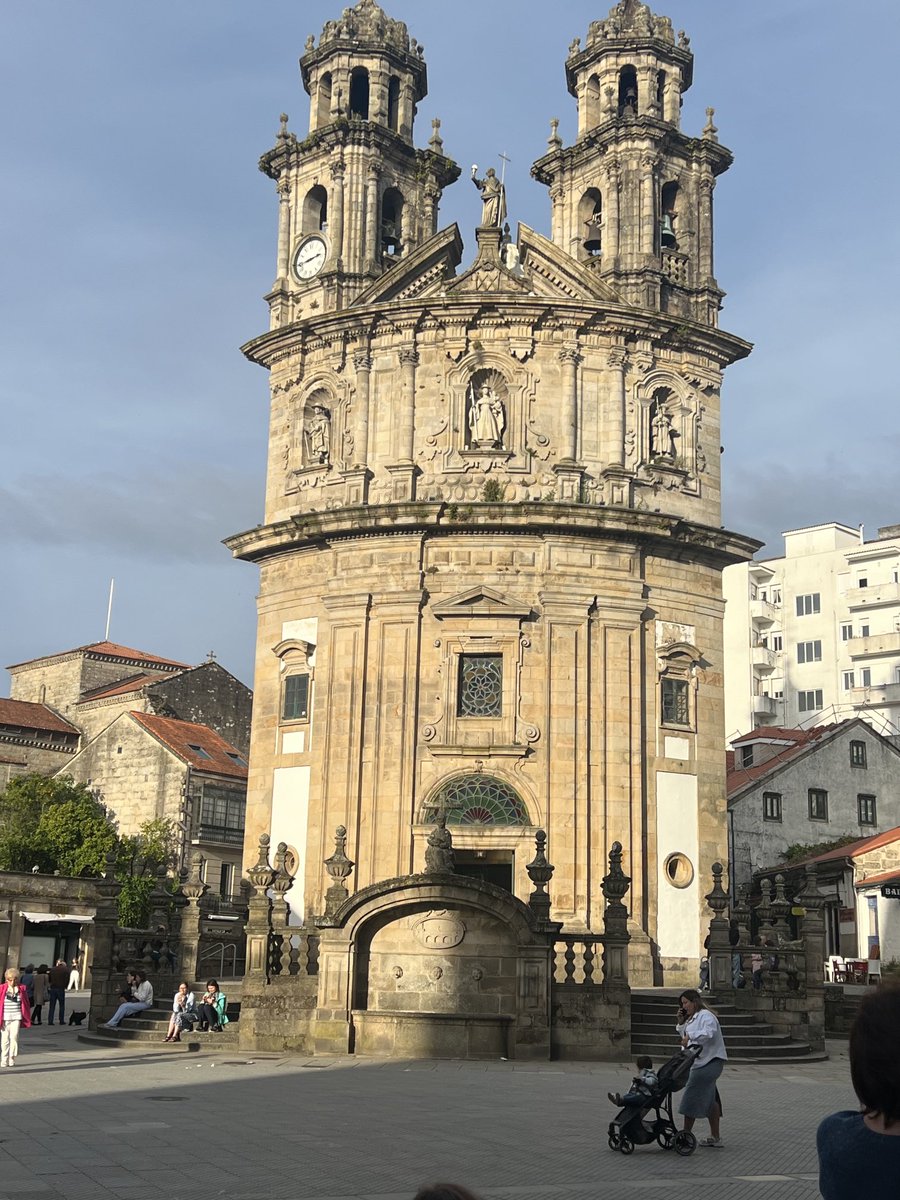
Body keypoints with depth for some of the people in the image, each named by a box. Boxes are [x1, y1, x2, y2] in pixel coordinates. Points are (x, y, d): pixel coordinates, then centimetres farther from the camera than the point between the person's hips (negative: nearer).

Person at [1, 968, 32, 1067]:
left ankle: (12, 1059, 7)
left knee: (14, 1037, -3)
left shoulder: (21, 989, 4)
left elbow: (26, 1004, 10)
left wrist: (26, 1018, 8)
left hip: (16, 1018, 1)